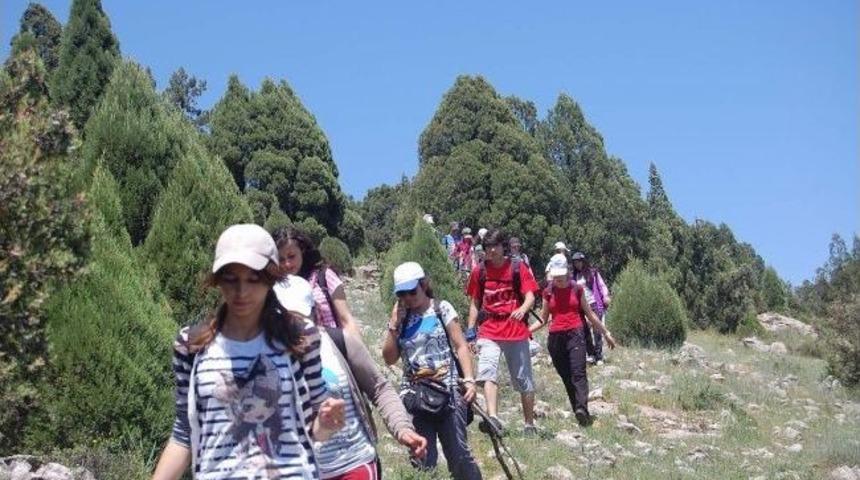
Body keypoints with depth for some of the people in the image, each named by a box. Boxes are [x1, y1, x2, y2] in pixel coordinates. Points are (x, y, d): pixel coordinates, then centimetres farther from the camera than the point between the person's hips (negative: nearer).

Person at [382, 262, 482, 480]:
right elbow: (390, 358, 7)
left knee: (458, 453, -3)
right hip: (414, 395, 3)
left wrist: (469, 379, -12)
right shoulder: (401, 317, 9)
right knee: (422, 459, 0)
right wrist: (394, 325, -2)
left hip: (448, 391, -2)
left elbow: (460, 346, -1)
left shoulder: (441, 309, 2)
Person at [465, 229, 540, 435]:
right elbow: (474, 304, 14)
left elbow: (530, 297, -6)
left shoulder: (518, 269, 2)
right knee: (488, 372, -22)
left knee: (524, 380, 6)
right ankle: (493, 417, -35)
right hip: (488, 332, 1)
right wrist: (471, 331, 6)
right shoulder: (479, 272, 8)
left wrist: (522, 309, -28)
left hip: (516, 331, -1)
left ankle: (530, 424, 19)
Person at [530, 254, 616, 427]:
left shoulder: (576, 289, 7)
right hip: (555, 337, 2)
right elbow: (543, 320, 15)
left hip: (575, 334, -2)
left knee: (578, 373, -18)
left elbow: (590, 314, 16)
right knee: (566, 376, 2)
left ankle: (582, 408, -31)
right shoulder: (548, 292, 10)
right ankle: (581, 413, 8)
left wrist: (606, 333, 17)